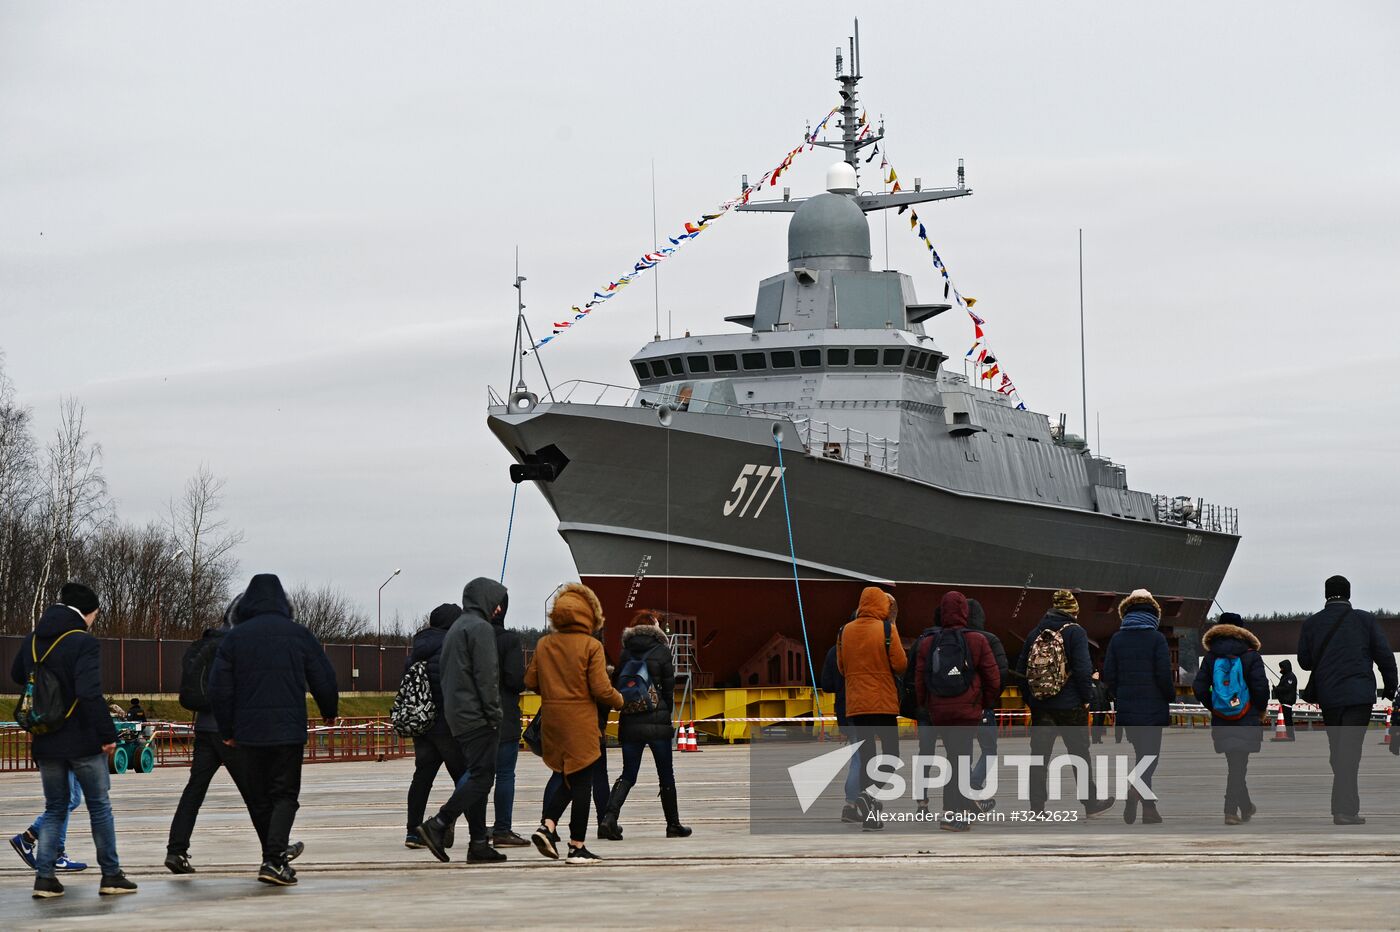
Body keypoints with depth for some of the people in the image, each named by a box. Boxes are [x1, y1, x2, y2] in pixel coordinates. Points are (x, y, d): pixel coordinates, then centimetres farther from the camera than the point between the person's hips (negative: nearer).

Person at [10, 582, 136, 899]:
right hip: (83, 741, -5)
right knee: (99, 807, 9)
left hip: (45, 742, 5)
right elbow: (90, 693, -24)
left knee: (55, 809, 15)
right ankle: (111, 875, 13)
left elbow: (17, 675, 22)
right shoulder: (84, 643, -16)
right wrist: (108, 733, -18)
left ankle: (44, 877, 5)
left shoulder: (32, 640, 4)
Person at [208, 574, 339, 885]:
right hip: (289, 730, -1)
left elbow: (219, 688, 2)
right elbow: (324, 679, 6)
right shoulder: (299, 634, 2)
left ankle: (275, 856, 23)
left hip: (248, 732, 1)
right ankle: (274, 860, -14)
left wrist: (227, 731, 11)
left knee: (258, 798, 14)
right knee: (285, 795, 2)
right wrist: (329, 711, 25)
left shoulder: (234, 637, 3)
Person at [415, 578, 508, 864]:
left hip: (456, 715, 10)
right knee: (482, 777, -9)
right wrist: (494, 714, -14)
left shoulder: (455, 628, 20)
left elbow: (445, 672, 21)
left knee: (476, 776, 10)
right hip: (477, 716, -10)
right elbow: (486, 676, -17)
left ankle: (479, 843, 7)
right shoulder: (480, 628, -9)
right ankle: (438, 825, -15)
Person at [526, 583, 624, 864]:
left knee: (570, 780, 18)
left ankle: (546, 826, 0)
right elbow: (601, 689, -13)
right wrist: (619, 701, 7)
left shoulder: (543, 644, 4)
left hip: (551, 721, 5)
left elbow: (530, 681, 6)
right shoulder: (591, 646, -10)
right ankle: (577, 846, 5)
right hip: (581, 722, -5)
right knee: (581, 783, 2)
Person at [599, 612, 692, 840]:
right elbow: (668, 688, -3)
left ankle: (610, 815, -15)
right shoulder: (662, 652, -3)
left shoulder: (625, 653, 5)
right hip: (657, 722, -3)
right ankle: (673, 825, 16)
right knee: (666, 775, 9)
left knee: (628, 774, 6)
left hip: (630, 722, 3)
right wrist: (666, 714, 9)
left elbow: (616, 685, 6)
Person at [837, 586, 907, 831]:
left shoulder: (845, 631, 4)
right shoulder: (887, 629, -8)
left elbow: (841, 667, 11)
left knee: (866, 756, 9)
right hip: (883, 702, -4)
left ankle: (871, 816, 6)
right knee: (890, 753, 5)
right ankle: (872, 793, -21)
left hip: (855, 703, 4)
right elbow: (901, 665, -10)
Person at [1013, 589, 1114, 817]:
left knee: (1039, 755, 6)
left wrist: (1030, 698, 17)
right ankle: (1091, 803, 13)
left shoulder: (1035, 633, 8)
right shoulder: (1075, 632, -8)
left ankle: (1037, 806, 4)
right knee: (1079, 754, 6)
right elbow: (1083, 669, -15)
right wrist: (1087, 697, -5)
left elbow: (1021, 670, 11)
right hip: (1070, 706, -4)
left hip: (1040, 706, 4)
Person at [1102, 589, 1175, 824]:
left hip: (1126, 709, 4)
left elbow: (1108, 676, 1)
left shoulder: (1117, 639, 3)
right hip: (1153, 709, -4)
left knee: (1142, 755, 16)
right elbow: (1164, 675, -12)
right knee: (1149, 756, 1)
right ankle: (1135, 791, -26)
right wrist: (1170, 697, 5)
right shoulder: (1157, 639, -7)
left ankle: (1149, 809, 11)